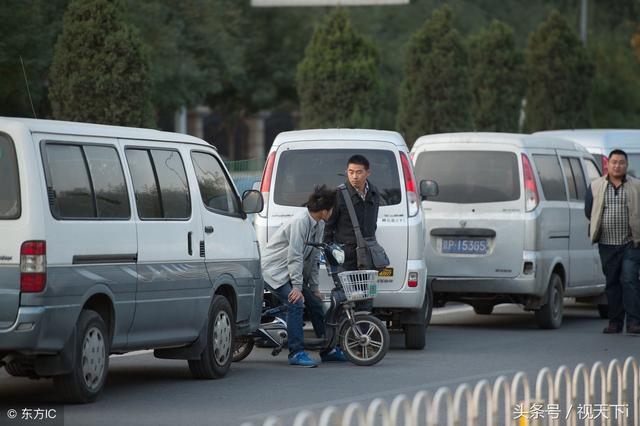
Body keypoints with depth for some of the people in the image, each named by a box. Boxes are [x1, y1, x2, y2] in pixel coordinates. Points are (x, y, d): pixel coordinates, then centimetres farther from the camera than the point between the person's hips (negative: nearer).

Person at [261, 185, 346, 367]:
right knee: (296, 303, -24)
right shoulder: (300, 221, -24)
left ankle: (327, 350, 19)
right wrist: (297, 287, -26)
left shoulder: (319, 225, 5)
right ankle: (296, 353, -22)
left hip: (291, 270, 10)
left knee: (315, 303, 8)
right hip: (273, 268, -10)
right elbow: (295, 256, -26)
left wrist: (314, 287, 10)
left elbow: (314, 257, 11)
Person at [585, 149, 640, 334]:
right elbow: (589, 211, 14)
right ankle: (615, 322, 14)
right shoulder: (596, 187, 9)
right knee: (612, 283, 8)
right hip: (607, 243, 2)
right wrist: (600, 227, 9)